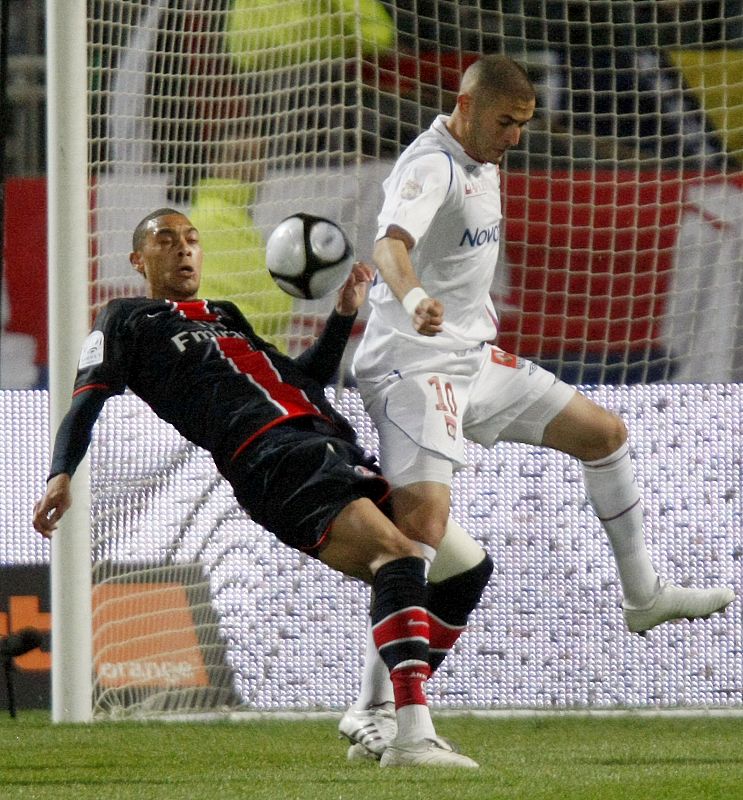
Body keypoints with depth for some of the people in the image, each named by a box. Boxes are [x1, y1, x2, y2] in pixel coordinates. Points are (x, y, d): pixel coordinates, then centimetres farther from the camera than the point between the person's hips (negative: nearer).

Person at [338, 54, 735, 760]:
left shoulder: (483, 166, 13)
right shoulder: (431, 167, -18)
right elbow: (391, 243, -39)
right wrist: (413, 299, -57)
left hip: (474, 357, 10)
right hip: (413, 363, -10)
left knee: (603, 433, 15)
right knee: (425, 523, -23)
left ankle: (642, 596, 31)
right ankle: (371, 714, -21)